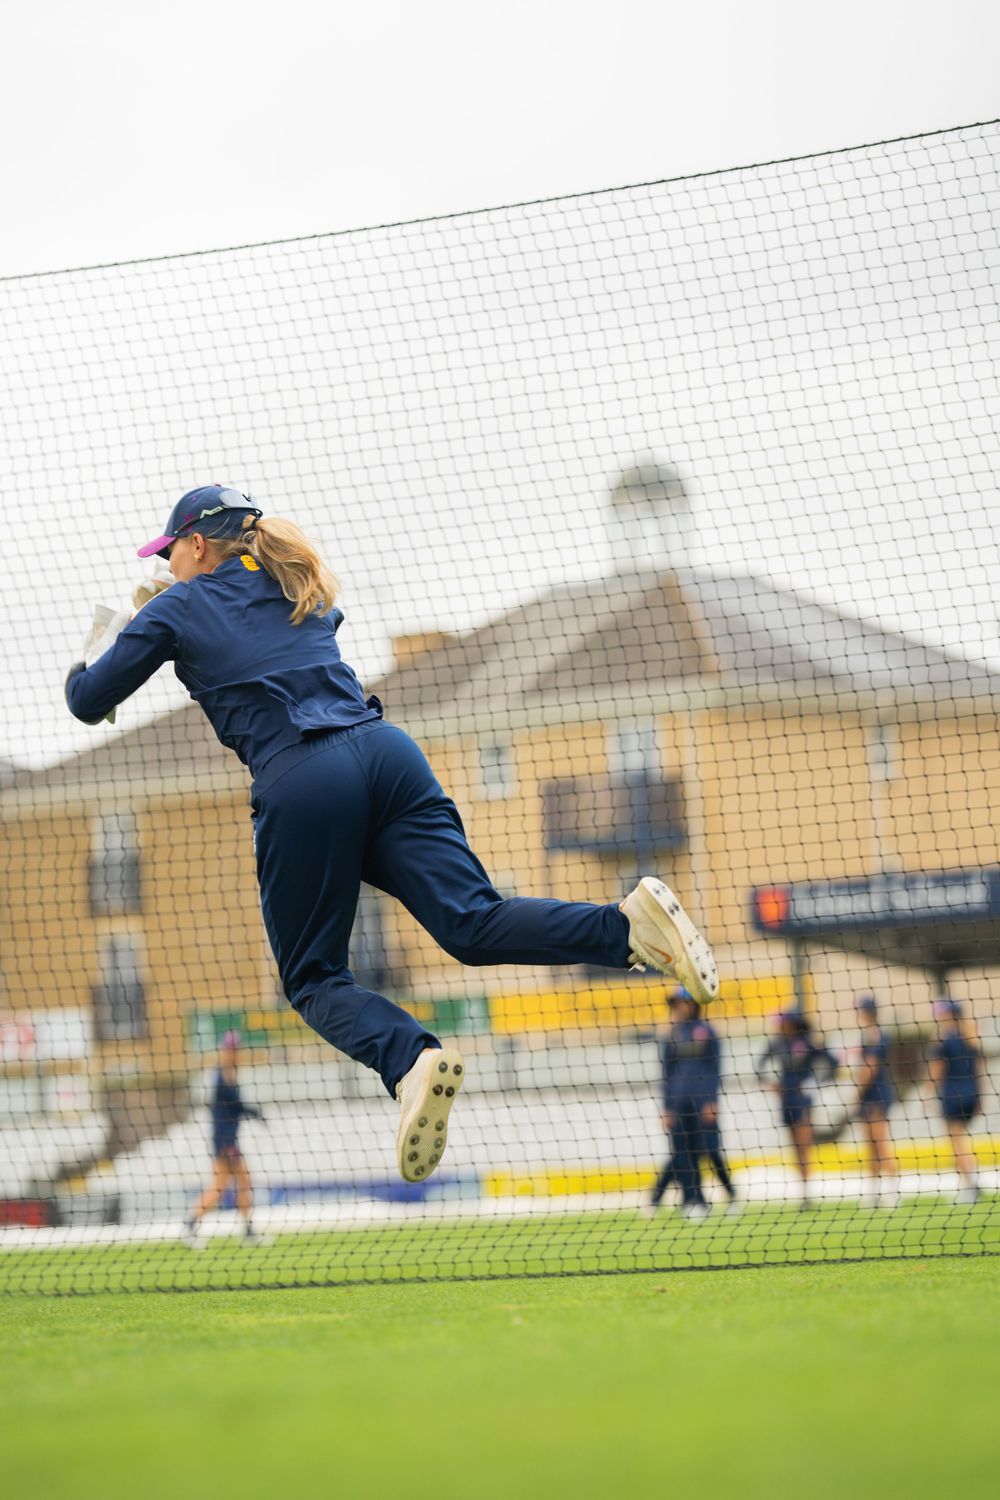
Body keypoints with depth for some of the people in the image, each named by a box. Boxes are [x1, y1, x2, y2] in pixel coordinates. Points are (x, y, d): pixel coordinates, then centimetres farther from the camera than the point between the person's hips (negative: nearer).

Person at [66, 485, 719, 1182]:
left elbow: (89, 702, 19)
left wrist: (82, 667, 43)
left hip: (300, 783, -5)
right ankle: (629, 924, -33)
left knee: (314, 976, 6)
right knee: (475, 926, -7)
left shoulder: (179, 610, 13)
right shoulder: (297, 589, 29)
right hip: (386, 751, 5)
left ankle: (410, 1059, -26)